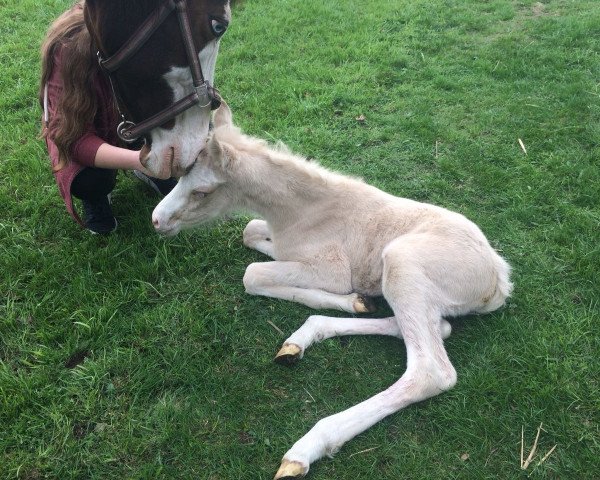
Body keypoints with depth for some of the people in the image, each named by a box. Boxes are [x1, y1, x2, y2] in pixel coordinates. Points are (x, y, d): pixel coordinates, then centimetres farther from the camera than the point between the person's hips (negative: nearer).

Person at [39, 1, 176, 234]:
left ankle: (152, 170, 6)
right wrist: (138, 159, -55)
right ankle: (95, 197, 6)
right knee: (89, 180, -32)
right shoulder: (69, 50, -36)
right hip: (79, 124, -3)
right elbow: (75, 137, -38)